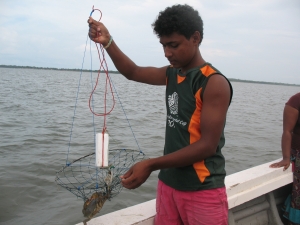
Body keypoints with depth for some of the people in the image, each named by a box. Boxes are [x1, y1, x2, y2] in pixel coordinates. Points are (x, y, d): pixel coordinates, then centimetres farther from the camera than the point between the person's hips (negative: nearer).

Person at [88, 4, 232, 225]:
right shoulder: (172, 74, 5)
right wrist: (107, 42, 1)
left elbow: (207, 146, -20)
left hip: (203, 192, -6)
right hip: (168, 184, 6)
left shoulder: (214, 83, -16)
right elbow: (133, 72, 17)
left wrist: (151, 165, -22)